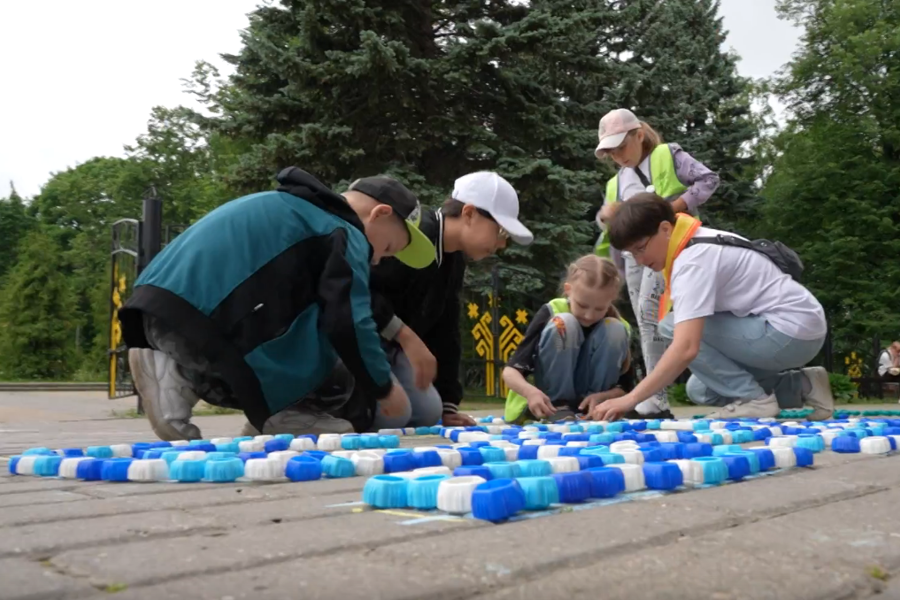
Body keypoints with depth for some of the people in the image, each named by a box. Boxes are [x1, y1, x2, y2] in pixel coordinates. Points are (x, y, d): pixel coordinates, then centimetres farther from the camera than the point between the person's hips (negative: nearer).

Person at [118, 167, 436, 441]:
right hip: (203, 319, -9)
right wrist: (384, 387, 8)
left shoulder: (295, 209, 31)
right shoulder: (345, 234, 3)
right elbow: (349, 322, -6)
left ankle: (181, 375, 5)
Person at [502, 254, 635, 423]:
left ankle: (593, 408, -12)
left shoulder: (619, 327, -9)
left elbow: (625, 387, -4)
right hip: (544, 400, -2)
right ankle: (558, 406, -18)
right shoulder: (551, 313, -18)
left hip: (587, 402, 3)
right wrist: (531, 392, -44)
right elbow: (510, 371, -23)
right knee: (564, 324, -25)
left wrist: (600, 397, -26)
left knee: (615, 330, -18)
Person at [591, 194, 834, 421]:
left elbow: (686, 348, -31)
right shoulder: (701, 243, 8)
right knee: (700, 390, 11)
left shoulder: (693, 260, -20)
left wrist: (631, 399, -31)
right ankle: (801, 385, 13)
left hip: (791, 331, -9)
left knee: (671, 327, -14)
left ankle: (752, 398, -9)